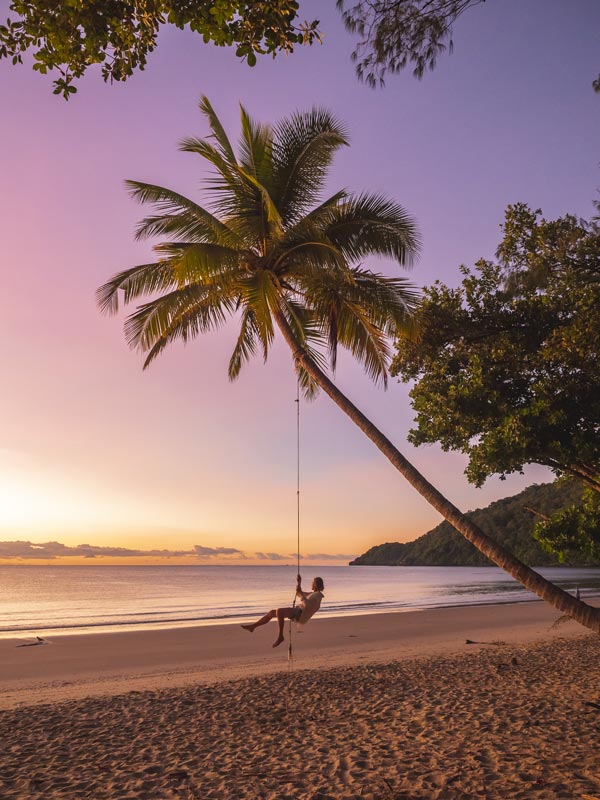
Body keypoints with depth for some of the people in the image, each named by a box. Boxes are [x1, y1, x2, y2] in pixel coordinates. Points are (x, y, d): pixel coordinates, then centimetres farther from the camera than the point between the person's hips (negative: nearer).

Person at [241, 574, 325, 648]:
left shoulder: (317, 595, -8)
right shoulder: (313, 594, 22)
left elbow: (306, 604, -24)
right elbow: (298, 594, 29)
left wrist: (301, 594, -21)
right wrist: (299, 583, 17)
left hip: (300, 613, -10)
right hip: (297, 612, 10)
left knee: (279, 611, -33)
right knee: (271, 612, 5)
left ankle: (280, 636, -25)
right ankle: (253, 626, 10)